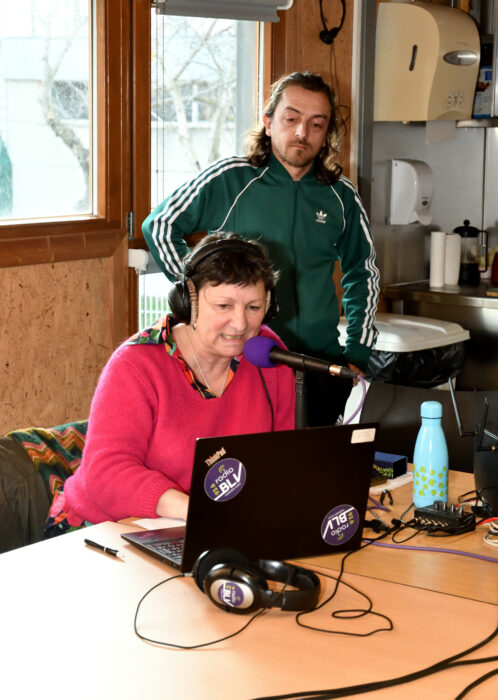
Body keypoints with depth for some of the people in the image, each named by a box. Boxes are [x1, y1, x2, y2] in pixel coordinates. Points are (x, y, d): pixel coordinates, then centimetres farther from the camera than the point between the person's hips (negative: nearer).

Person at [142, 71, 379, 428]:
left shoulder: (342, 196, 8)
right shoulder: (228, 180, -2)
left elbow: (363, 273, 21)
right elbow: (159, 225, 4)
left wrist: (358, 354, 14)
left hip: (321, 365, 3)